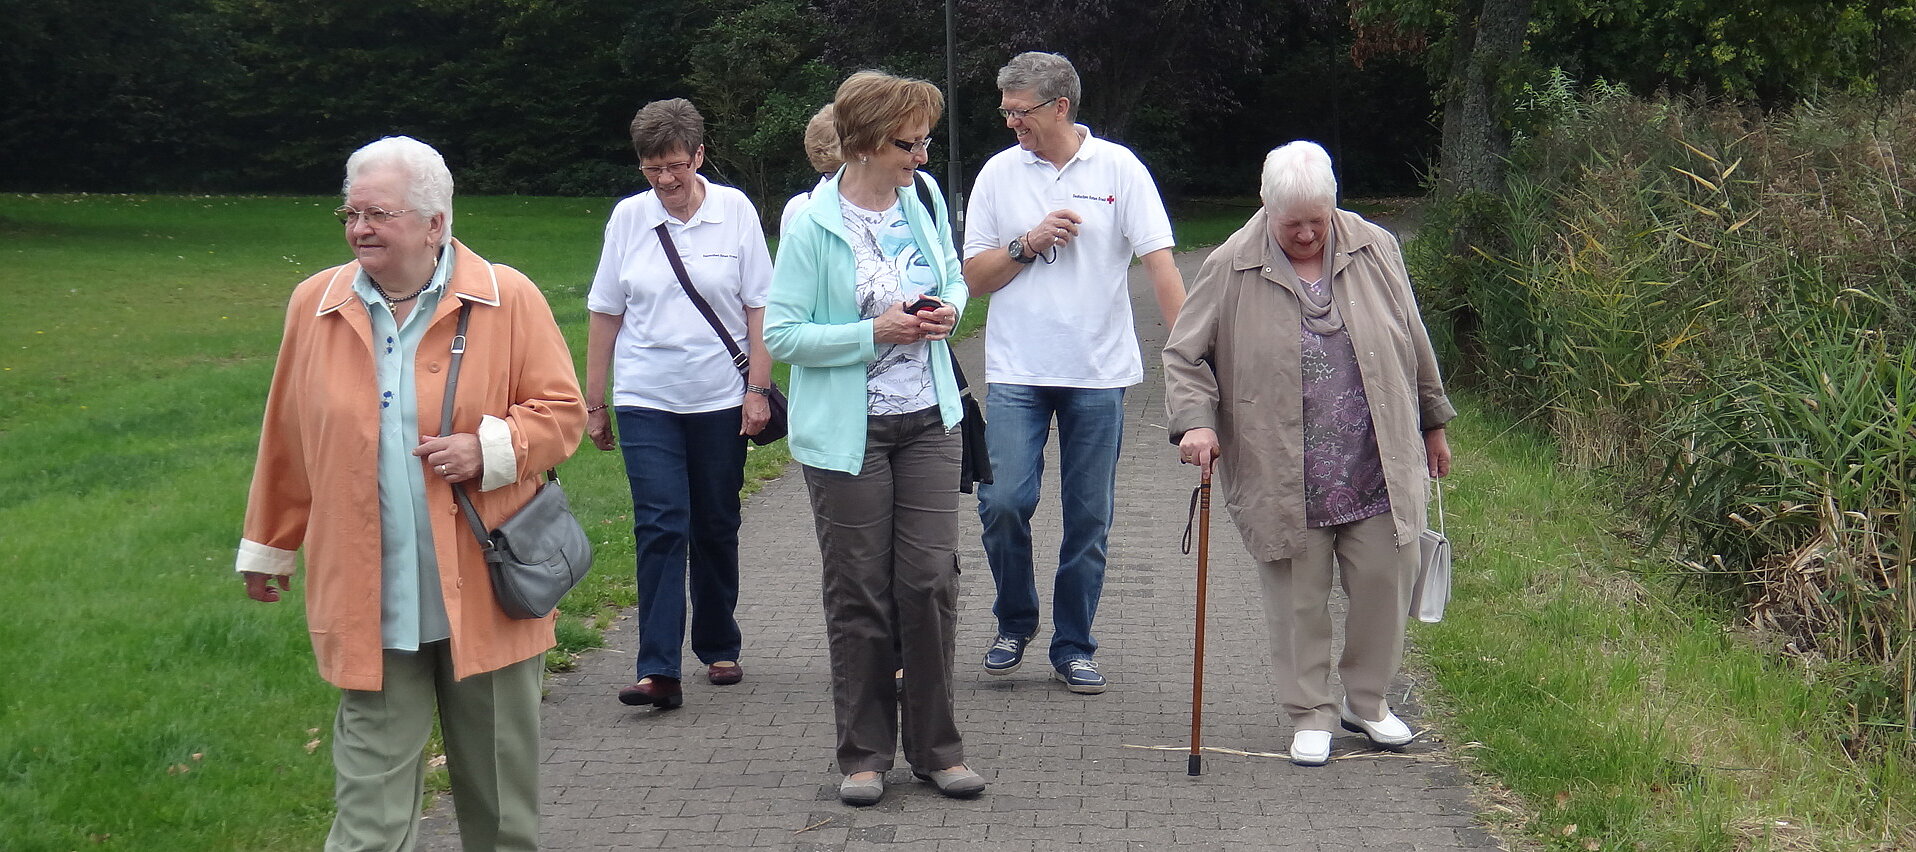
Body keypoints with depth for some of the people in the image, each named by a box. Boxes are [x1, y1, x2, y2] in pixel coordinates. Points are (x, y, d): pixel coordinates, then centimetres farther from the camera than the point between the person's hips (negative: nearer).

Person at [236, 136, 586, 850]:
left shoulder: (508, 299, -3)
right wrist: (268, 548, 18)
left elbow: (562, 411, 0)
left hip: (485, 596, -1)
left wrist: (490, 449, -17)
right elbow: (287, 442, 12)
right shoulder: (315, 305, 4)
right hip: (368, 602, 1)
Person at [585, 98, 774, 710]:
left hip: (721, 401, 0)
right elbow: (605, 314, 7)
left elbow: (759, 307, 1)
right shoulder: (628, 218, 2)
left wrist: (758, 390, -5)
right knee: (660, 528, -10)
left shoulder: (735, 212, -1)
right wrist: (593, 404, 7)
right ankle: (658, 670, -13)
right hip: (646, 402, 0)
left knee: (716, 528, 10)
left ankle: (719, 648, 27)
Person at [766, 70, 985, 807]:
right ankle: (864, 752, 17)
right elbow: (781, 334, -13)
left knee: (931, 580, 2)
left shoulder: (926, 197, 3)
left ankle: (935, 747, 15)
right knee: (859, 594, 4)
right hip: (846, 433, -4)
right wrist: (874, 333, -20)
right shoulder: (814, 225, -13)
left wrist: (948, 309, -4)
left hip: (928, 421, 4)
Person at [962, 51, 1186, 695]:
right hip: (1017, 373, 1)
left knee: (1089, 520, 4)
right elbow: (974, 277, 8)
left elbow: (1160, 261, -6)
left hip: (1098, 373, -1)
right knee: (1003, 501, -10)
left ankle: (1073, 647, 18)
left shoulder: (1118, 169, -1)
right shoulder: (999, 173, 5)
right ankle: (1015, 622, 14)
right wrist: (1028, 244, -10)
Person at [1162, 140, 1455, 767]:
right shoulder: (1231, 269, -4)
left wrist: (1432, 424, 19)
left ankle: (1367, 700, 26)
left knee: (1386, 582, 5)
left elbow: (1413, 345, 14)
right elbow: (1184, 356, 1)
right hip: (1282, 478, -2)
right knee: (1298, 598, 4)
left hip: (1377, 472, 2)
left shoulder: (1375, 251, 4)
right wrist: (1194, 421, -15)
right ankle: (1311, 714, 19)